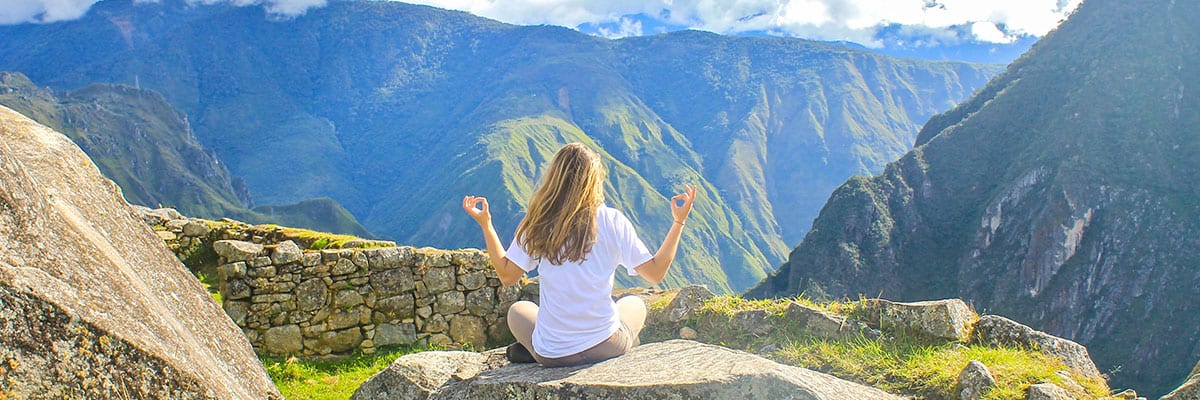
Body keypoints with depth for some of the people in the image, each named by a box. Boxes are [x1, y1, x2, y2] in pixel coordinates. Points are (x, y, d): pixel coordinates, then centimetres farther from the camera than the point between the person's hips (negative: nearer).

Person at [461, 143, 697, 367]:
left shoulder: (537, 224, -9)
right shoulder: (612, 221, -11)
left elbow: (507, 276, -1)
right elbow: (656, 273, -7)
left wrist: (485, 223, 8)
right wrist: (679, 221, 2)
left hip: (552, 355, 1)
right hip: (606, 348, 0)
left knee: (518, 310, 33)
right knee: (635, 304, 32)